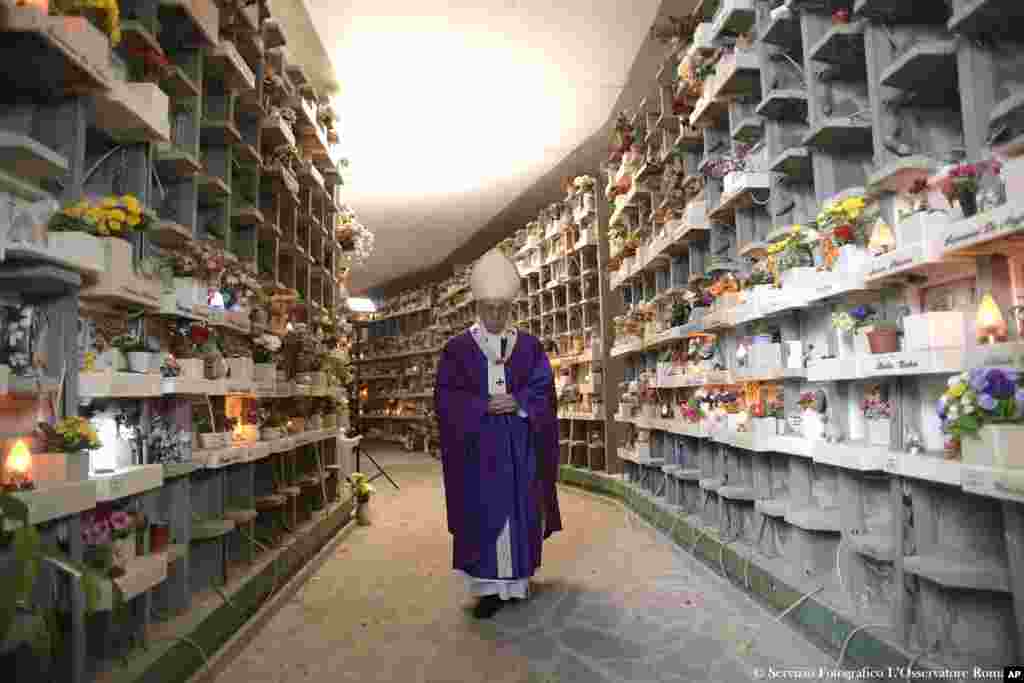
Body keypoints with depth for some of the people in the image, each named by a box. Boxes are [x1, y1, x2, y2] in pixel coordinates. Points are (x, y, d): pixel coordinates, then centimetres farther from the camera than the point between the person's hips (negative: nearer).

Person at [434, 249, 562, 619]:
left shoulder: (529, 346, 6)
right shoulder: (457, 348, 3)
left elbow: (543, 391, 2)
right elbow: (446, 396, -3)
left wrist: (516, 403, -16)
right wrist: (485, 406, -15)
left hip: (520, 448, 1)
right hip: (476, 447, -1)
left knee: (519, 511, 6)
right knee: (482, 514, -1)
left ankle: (517, 581, 20)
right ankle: (489, 587, 8)